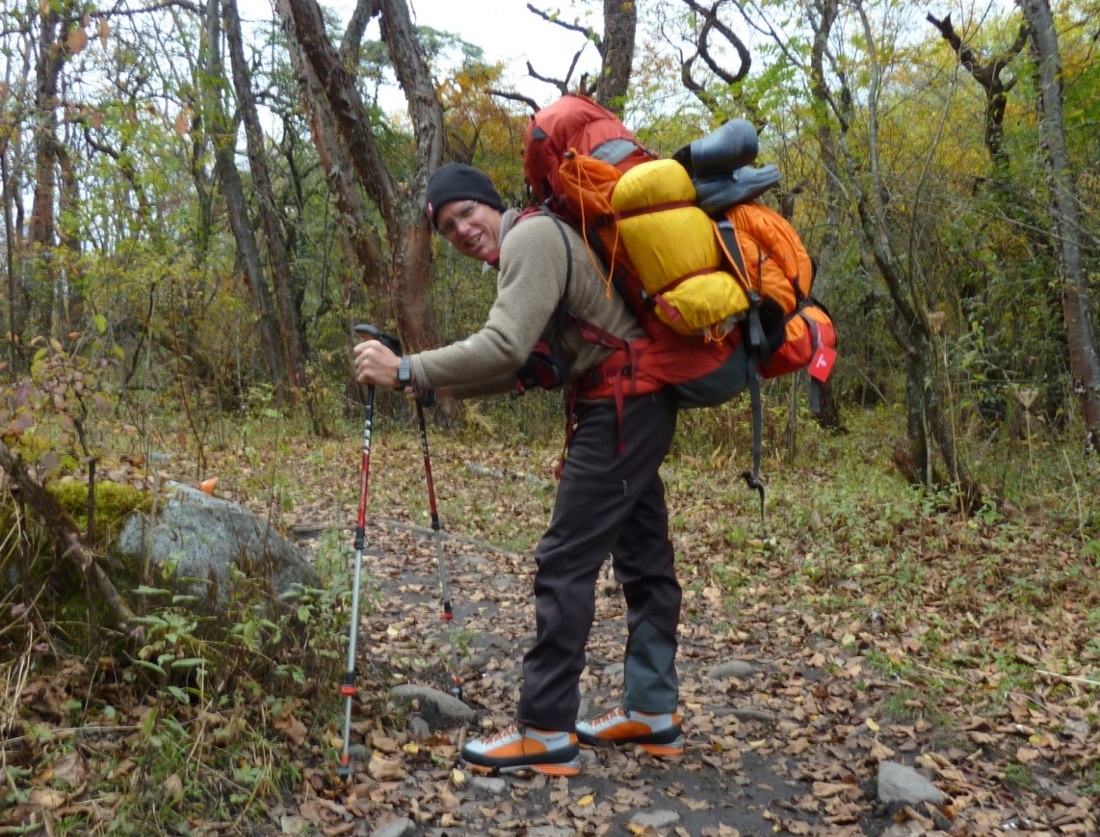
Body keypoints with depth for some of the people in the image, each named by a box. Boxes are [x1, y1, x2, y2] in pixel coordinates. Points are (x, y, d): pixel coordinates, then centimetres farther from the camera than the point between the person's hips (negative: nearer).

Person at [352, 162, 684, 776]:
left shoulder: (531, 235, -12)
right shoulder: (526, 248, 20)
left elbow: (503, 346, -25)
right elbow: (517, 365, 19)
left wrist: (405, 371, -20)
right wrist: (437, 385, 9)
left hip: (622, 407, -11)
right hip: (638, 405, 11)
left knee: (565, 562, -8)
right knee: (644, 559, 12)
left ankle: (546, 734, 0)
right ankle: (654, 713, 23)